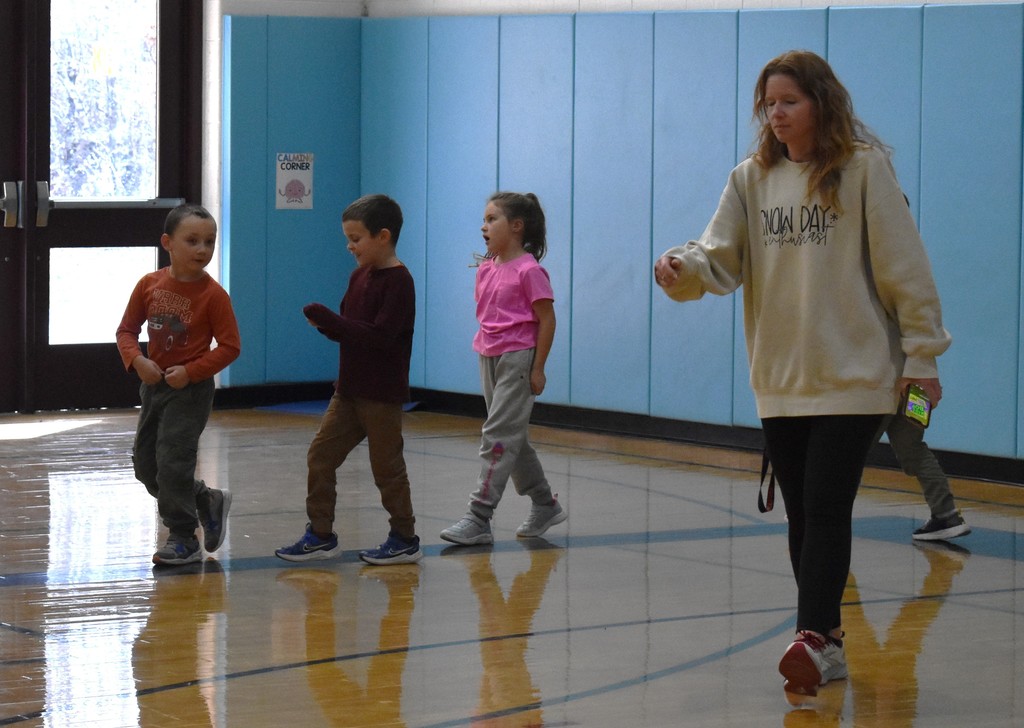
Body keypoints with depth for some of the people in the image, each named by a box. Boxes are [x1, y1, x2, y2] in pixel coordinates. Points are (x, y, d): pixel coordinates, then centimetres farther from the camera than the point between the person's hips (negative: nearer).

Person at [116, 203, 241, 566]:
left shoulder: (212, 294, -14)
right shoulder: (150, 285, -2)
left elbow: (230, 346, -13)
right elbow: (126, 330, 5)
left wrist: (191, 372, -20)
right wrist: (137, 360, -14)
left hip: (191, 388, -6)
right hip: (154, 383, 6)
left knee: (173, 460, -10)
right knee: (145, 464, 11)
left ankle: (184, 539, 3)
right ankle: (209, 502, 29)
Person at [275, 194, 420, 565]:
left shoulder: (398, 281, -16)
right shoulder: (359, 276, 10)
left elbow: (381, 335, -24)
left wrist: (330, 321, -22)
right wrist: (326, 323, -6)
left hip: (382, 394, -8)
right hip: (349, 389, 8)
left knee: (387, 466, 1)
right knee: (321, 454, 5)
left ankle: (405, 540, 14)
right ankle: (321, 534, 12)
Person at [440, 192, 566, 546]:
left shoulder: (528, 271, -14)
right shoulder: (486, 269, 8)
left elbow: (547, 320, -12)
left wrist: (538, 368, -13)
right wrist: (483, 352, 15)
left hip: (517, 359, -9)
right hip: (489, 358, 9)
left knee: (498, 436, -10)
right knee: (512, 438, 14)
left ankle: (479, 517, -10)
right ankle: (545, 505, 25)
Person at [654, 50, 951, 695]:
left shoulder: (864, 169, -7)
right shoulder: (752, 178, 6)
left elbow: (903, 266, -6)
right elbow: (722, 255, -3)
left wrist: (921, 353, -7)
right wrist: (682, 267, -26)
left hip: (854, 374, -5)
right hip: (781, 377, 5)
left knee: (826, 508, -11)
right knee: (802, 513, 9)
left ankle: (815, 637, -14)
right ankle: (826, 640, 17)